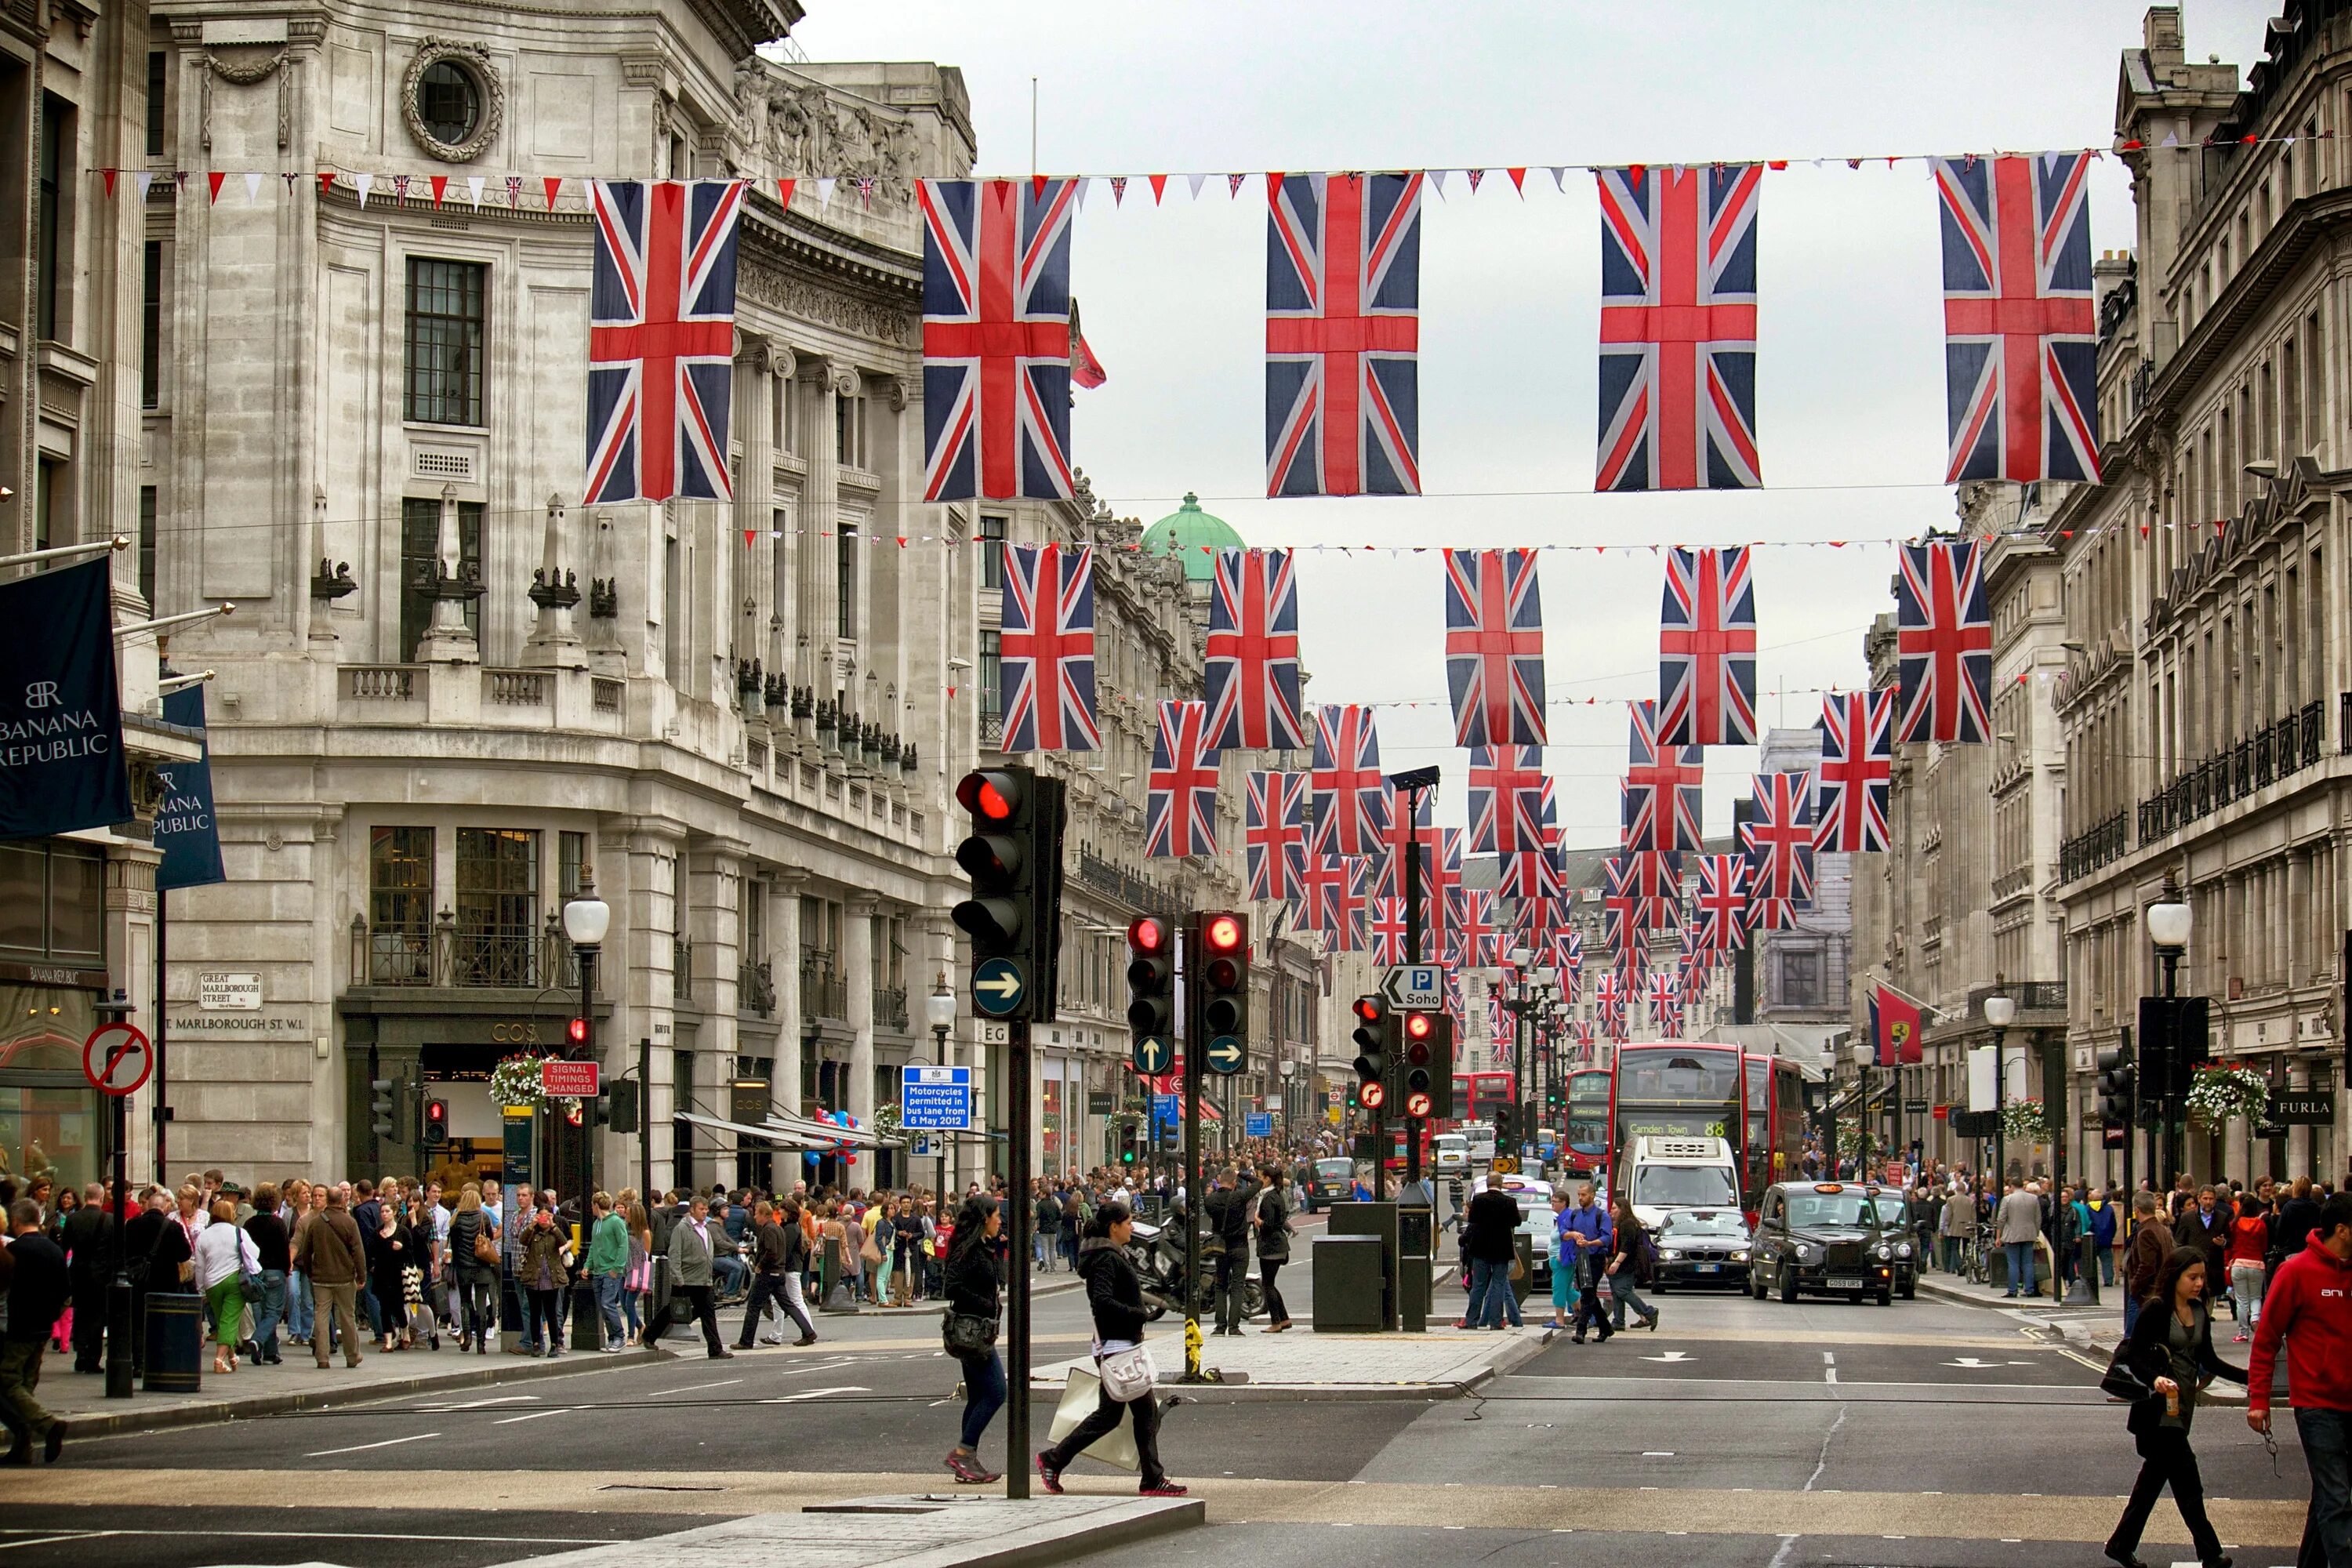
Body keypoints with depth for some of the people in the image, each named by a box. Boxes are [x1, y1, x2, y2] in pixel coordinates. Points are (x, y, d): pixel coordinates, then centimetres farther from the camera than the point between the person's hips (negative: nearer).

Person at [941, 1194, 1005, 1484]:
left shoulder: (982, 1248, 14)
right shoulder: (969, 1249, -16)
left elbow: (999, 1279, 20)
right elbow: (952, 1286, -25)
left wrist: (998, 1248, 12)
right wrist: (985, 1305, -18)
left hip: (977, 1332, 11)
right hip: (972, 1331, -11)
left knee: (977, 1397, 12)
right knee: (995, 1393, -10)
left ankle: (967, 1461, 14)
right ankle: (962, 1452, -9)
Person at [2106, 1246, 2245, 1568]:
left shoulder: (2199, 1312, 9)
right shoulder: (2156, 1310, -14)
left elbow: (2208, 1360, 14)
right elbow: (2134, 1357, -14)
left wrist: (2249, 1378, 5)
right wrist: (2155, 1379, -32)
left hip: (2183, 1405, 8)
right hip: (2158, 1410, -8)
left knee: (2156, 1475, 13)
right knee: (2187, 1481, -7)